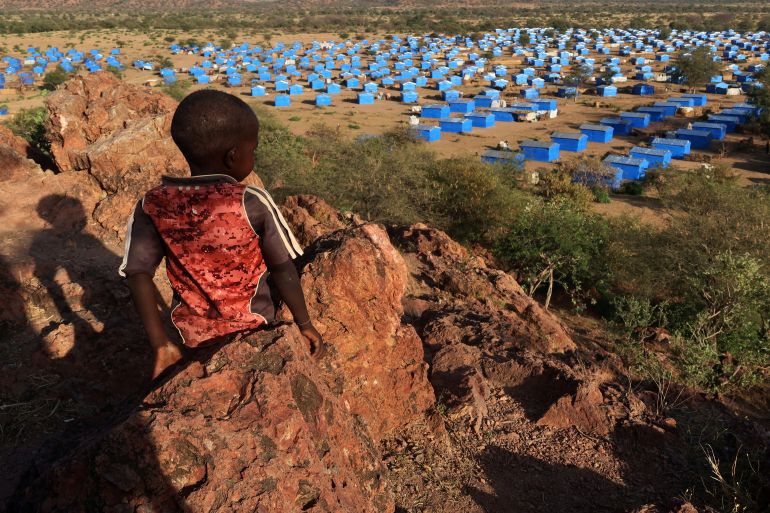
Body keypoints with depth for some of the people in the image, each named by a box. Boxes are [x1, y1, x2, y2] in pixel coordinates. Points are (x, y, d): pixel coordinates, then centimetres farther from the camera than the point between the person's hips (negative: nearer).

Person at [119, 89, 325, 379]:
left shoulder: (152, 206, -14)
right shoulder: (253, 203, -22)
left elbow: (138, 275, -15)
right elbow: (283, 271, -15)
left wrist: (160, 344, -10)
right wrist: (305, 324, -3)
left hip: (193, 334, 2)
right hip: (253, 330, -2)